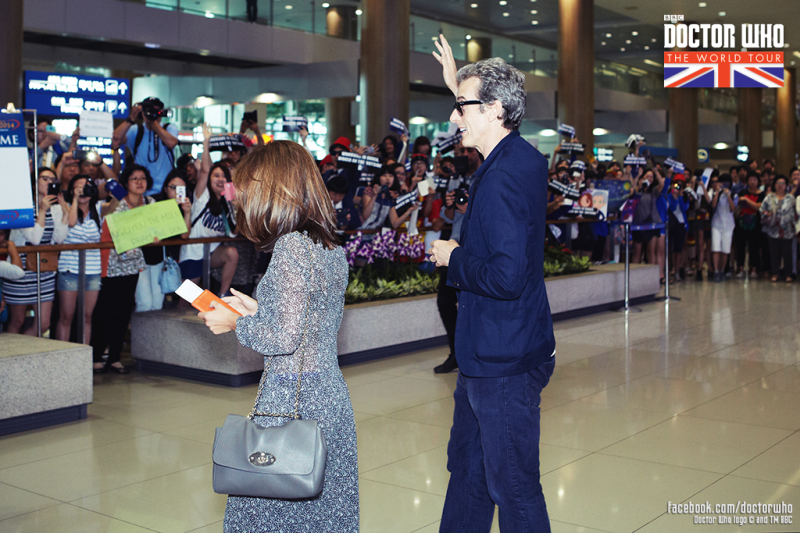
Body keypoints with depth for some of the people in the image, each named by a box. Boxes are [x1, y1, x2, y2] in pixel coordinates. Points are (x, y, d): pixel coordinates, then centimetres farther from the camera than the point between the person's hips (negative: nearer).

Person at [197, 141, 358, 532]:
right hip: (332, 394, 8)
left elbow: (285, 338, -20)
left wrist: (237, 324, -3)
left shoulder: (290, 246, -17)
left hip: (291, 400, -8)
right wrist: (259, 311, 17)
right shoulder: (332, 247, 8)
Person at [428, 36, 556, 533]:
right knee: (466, 468, 23)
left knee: (513, 486, 2)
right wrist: (459, 85, 32)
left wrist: (454, 258, -14)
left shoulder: (506, 175, -24)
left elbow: (506, 277, -30)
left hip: (504, 361, -10)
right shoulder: (524, 157, 6)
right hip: (487, 353, 10)